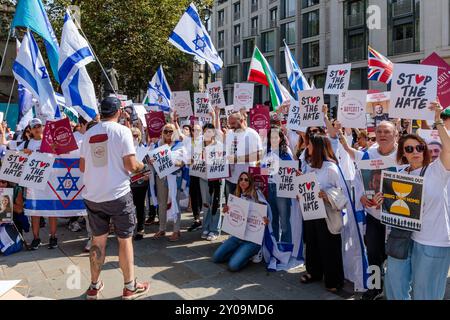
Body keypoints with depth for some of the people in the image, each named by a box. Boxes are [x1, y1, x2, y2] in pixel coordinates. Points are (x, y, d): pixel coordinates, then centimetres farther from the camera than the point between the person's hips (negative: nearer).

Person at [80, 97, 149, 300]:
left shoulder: (89, 133, 6)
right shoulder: (122, 131, -9)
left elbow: (82, 167, 11)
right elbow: (130, 165, -16)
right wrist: (142, 166, 5)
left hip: (92, 195, 5)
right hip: (118, 194, -5)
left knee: (98, 239, 15)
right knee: (125, 239, 8)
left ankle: (94, 287, 25)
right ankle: (129, 287, 17)